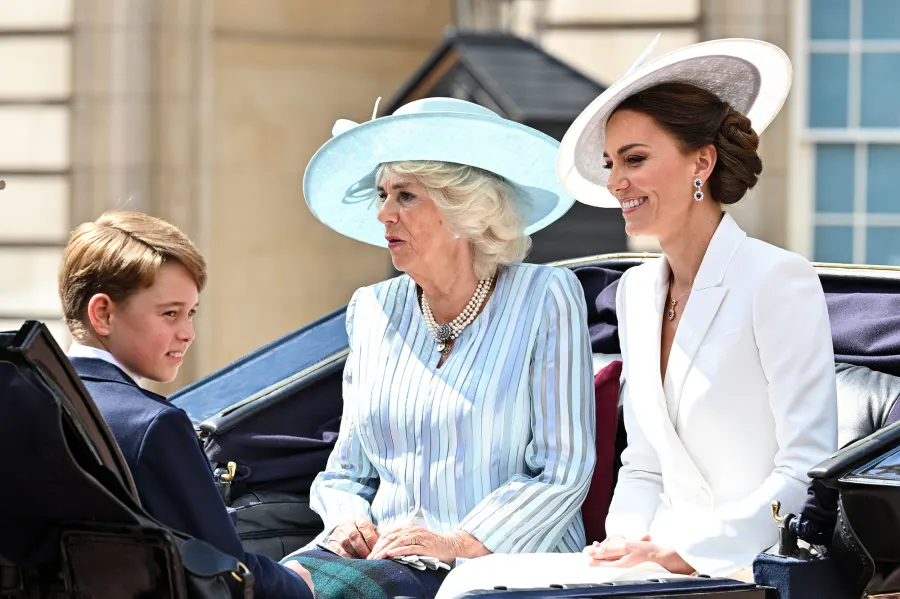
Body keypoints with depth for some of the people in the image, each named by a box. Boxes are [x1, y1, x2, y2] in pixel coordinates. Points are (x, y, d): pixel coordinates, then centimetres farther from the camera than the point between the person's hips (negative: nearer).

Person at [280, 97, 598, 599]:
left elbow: (563, 472, -8)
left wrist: (460, 545, -18)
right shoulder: (373, 310, 15)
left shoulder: (545, 299, -1)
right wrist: (347, 520, -3)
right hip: (380, 552, 5)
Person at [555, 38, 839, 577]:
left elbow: (809, 469, -14)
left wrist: (687, 551, -19)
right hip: (672, 571, 6)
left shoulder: (779, 280, -9)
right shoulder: (636, 291, 14)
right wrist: (627, 539, -2)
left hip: (761, 572, -6)